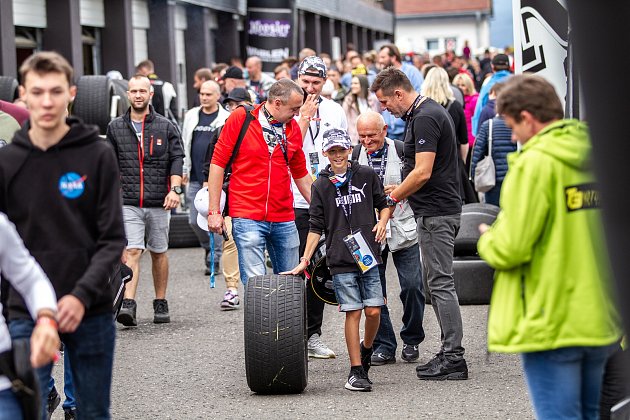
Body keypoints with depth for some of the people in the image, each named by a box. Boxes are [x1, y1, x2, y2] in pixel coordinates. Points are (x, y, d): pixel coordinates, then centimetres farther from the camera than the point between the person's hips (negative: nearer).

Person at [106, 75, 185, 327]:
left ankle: (161, 304, 20)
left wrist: (175, 188, -11)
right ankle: (128, 305, -19)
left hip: (159, 202, 0)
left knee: (159, 252, 9)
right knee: (132, 252, -12)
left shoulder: (166, 127, 6)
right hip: (128, 202, 0)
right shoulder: (116, 128, 9)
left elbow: (177, 159, 1)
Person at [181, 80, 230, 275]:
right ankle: (208, 247, 32)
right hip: (195, 179, 5)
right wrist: (183, 170, 13)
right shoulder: (191, 116, 11)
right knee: (195, 220, 8)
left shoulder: (226, 119, -3)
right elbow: (184, 144, 17)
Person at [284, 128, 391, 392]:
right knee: (353, 312, -5)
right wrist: (305, 260, 1)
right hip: (340, 260, -1)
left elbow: (383, 204, 18)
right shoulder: (321, 186, 4)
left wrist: (383, 221, -4)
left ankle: (366, 348, 27)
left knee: (373, 311, -3)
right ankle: (356, 370, 2)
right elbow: (316, 227, 6)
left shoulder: (366, 176, 6)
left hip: (368, 254, 1)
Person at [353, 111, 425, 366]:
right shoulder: (354, 157, 4)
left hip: (403, 229, -2)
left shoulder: (402, 151, -3)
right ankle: (383, 346, 9)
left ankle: (411, 341, 14)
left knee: (412, 285, -7)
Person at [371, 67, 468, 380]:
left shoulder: (424, 119, -17)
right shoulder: (431, 112, 16)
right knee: (438, 283, 12)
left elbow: (422, 172, -22)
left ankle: (453, 358, -5)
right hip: (439, 210, 10)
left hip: (436, 212, -10)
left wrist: (393, 198, -10)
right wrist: (398, 189, 16)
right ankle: (450, 354, 15)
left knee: (440, 283, -7)